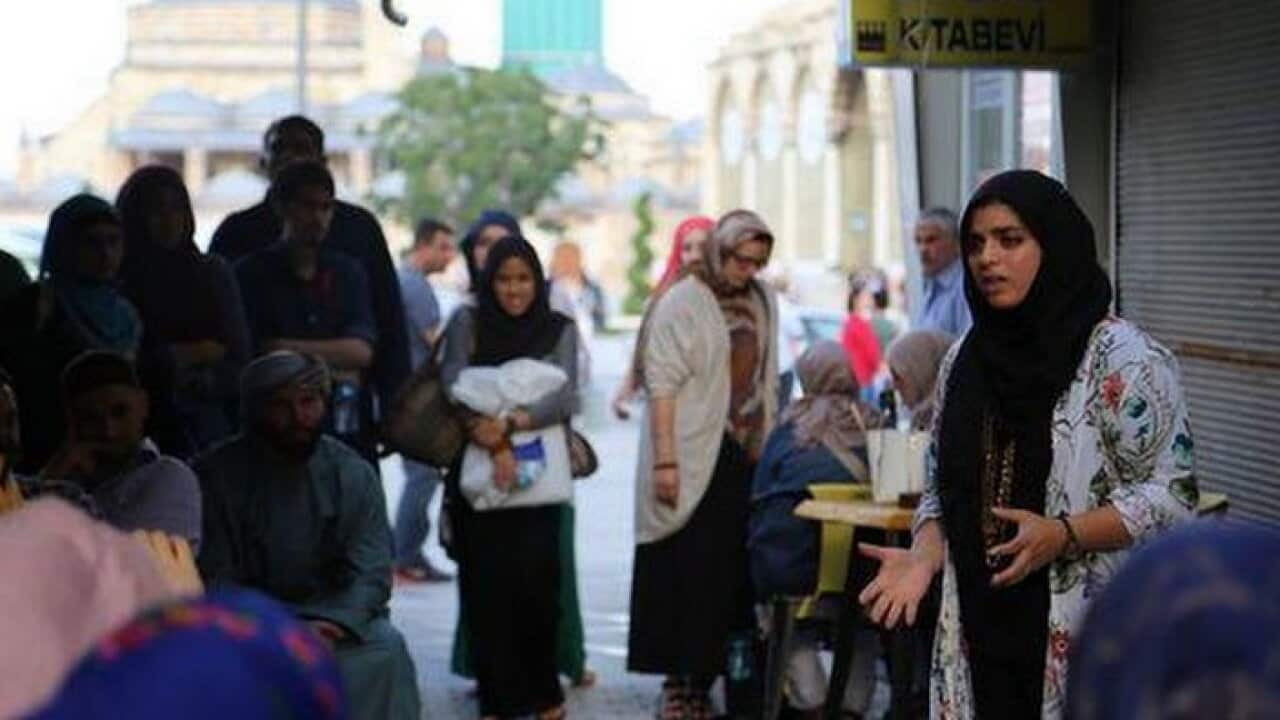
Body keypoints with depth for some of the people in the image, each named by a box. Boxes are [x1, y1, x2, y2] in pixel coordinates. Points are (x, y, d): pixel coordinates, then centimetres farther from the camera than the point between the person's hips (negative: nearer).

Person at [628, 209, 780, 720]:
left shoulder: (763, 302, 11)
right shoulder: (682, 303, -7)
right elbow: (662, 384, -12)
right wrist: (664, 460, -18)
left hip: (750, 458, 6)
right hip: (696, 462, -6)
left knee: (736, 571, 7)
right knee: (692, 576, -2)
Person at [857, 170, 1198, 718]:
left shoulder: (1123, 359, -8)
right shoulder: (964, 360, 10)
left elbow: (1171, 493, -10)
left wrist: (1062, 535, -23)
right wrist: (923, 556, -3)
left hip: (1086, 639, -5)